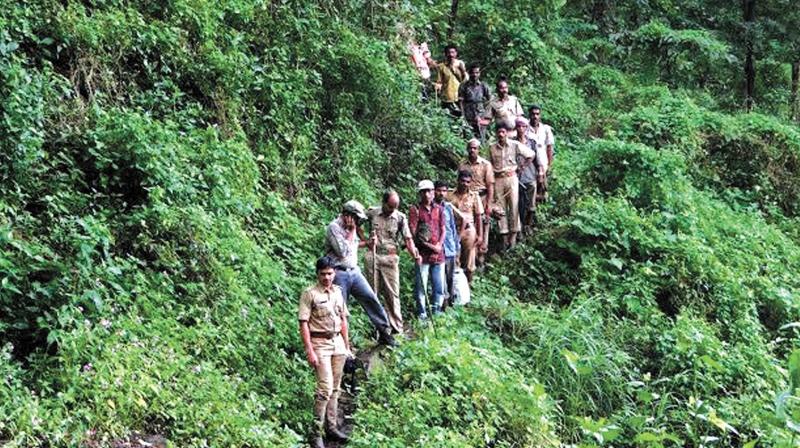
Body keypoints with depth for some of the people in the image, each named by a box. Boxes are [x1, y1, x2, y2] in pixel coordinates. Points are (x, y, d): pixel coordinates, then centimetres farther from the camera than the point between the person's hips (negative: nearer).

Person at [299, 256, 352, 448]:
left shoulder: (337, 292, 10)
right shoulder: (310, 294, -9)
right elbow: (303, 324, -12)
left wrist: (347, 346, 15)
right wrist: (310, 351, -17)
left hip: (338, 342, 6)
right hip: (320, 343, -6)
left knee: (335, 389, 11)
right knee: (325, 389, -12)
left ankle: (332, 427, 21)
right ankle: (316, 432, -5)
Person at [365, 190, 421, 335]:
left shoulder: (400, 218, -3)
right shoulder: (372, 212, -1)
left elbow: (408, 239, -8)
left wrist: (414, 254, -24)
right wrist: (366, 240, 2)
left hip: (390, 258, -1)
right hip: (372, 256, 1)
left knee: (392, 293, -2)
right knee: (372, 292, 7)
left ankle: (396, 328, 3)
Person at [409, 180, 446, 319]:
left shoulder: (439, 210, 13)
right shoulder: (415, 210, -1)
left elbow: (443, 229, 12)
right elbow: (413, 232, -7)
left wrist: (439, 244, -7)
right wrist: (430, 246, -11)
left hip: (438, 254, 4)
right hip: (423, 254, -4)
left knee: (439, 287, 7)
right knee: (421, 286, -2)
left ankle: (436, 311, 20)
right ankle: (422, 313, 7)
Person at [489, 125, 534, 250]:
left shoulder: (515, 145, 0)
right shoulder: (492, 148, 6)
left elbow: (530, 156, 6)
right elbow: (490, 164, 18)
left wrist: (520, 167, 2)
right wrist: (493, 171, 2)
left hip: (511, 178, -2)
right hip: (498, 180, 2)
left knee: (513, 207, -4)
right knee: (500, 208, 0)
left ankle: (513, 234, 2)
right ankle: (504, 235, 3)